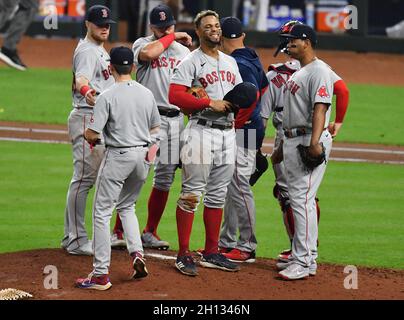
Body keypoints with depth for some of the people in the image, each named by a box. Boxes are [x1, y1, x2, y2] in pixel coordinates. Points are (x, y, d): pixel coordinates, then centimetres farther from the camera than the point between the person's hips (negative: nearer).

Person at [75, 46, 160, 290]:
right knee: (127, 206, 25)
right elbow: (155, 129, 12)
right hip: (143, 155, 6)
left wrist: (88, 134, 8)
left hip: (118, 156, -6)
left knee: (102, 212, 0)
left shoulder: (108, 96, -14)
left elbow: (92, 134, -15)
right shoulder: (147, 94, 3)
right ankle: (137, 253, 6)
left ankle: (101, 274, -4)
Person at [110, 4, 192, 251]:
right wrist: (173, 37, -10)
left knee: (165, 179, 7)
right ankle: (118, 232, -7)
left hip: (175, 119, 5)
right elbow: (148, 53, -24)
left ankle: (150, 233, 16)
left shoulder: (184, 52, 14)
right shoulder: (143, 44, 2)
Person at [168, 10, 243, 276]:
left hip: (227, 133, 7)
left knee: (217, 195, 11)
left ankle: (212, 253, 17)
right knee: (192, 193, -7)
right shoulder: (191, 62, -4)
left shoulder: (230, 62, 18)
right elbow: (175, 95, -15)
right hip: (201, 131, -7)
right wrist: (209, 103, -18)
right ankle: (184, 255, -5)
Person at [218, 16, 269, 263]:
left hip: (243, 131, -11)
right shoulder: (252, 59, 13)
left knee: (240, 187, -8)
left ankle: (247, 247, -5)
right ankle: (227, 242, 23)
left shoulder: (238, 64, -17)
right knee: (229, 187, 16)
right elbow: (263, 88, 22)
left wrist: (234, 124, -21)